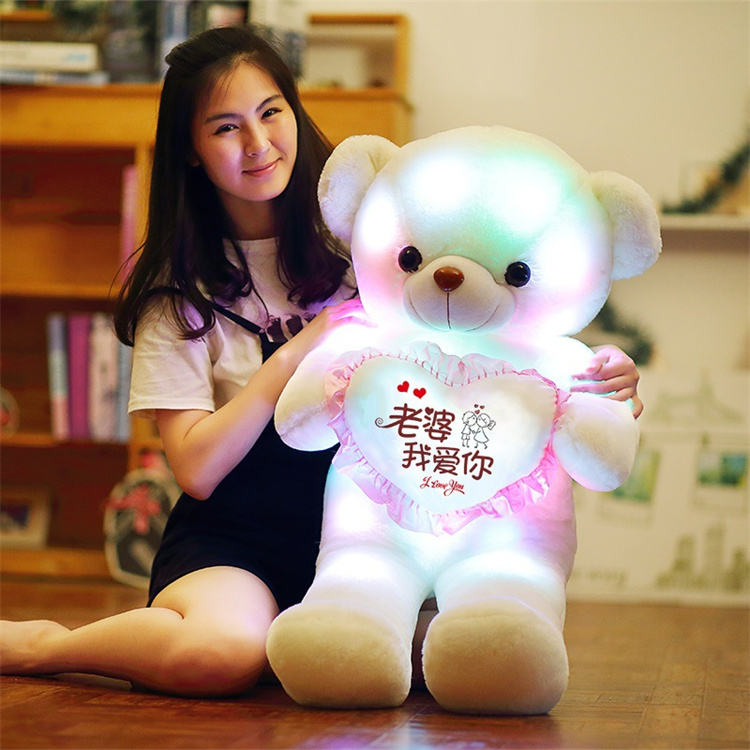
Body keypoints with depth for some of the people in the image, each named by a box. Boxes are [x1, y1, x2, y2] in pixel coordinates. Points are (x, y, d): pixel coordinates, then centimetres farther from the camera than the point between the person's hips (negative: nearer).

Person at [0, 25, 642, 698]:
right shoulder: (180, 289, 1)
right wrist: (302, 350, -13)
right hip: (232, 532, -3)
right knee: (222, 654, -36)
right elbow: (197, 469, -8)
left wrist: (592, 374, -14)